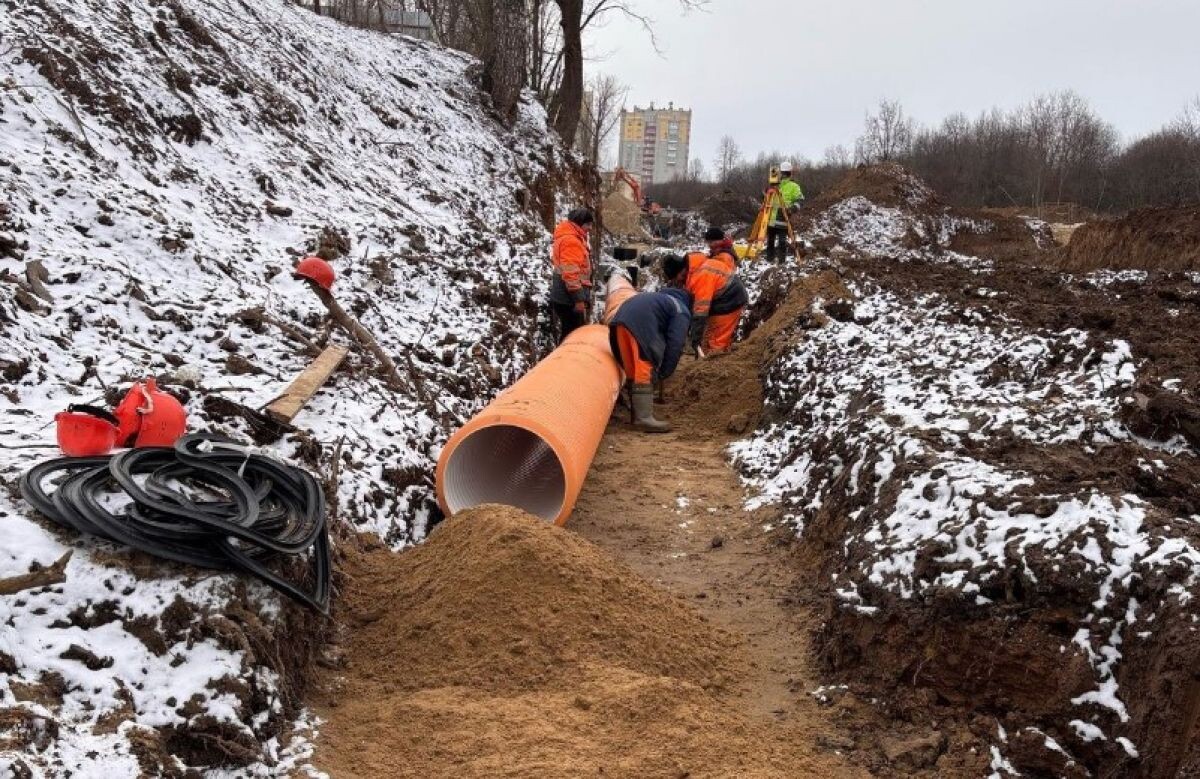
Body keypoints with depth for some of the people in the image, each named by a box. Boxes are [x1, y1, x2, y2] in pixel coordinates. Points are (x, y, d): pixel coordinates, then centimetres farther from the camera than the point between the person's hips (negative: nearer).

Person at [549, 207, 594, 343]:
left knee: (569, 333, 18)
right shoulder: (571, 241, -16)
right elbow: (571, 273, -24)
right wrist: (578, 299, -23)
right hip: (569, 299, -11)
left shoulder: (570, 238, 19)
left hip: (565, 297, 11)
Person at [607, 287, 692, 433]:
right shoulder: (682, 312, 12)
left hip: (620, 319, 9)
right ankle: (644, 418, -14)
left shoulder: (665, 299, 37)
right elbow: (675, 344, -1)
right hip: (640, 322, -9)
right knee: (646, 371, -8)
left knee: (634, 371, 15)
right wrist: (665, 372, 3)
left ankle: (638, 413, 21)